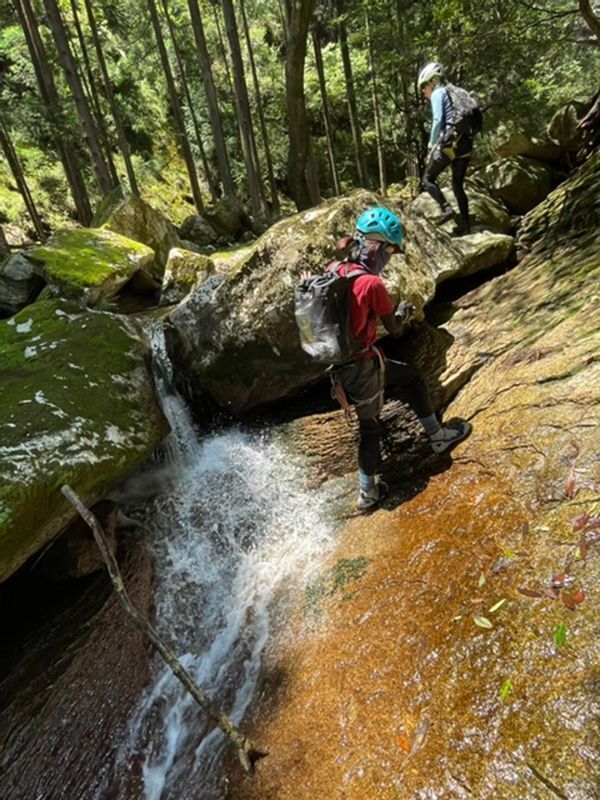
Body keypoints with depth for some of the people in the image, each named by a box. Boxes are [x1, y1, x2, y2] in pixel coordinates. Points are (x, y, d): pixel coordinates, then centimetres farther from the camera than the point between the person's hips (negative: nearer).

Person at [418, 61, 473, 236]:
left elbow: (438, 120, -11)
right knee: (458, 185, 12)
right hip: (466, 142, 8)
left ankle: (446, 209, -17)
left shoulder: (438, 93, 2)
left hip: (450, 141, -8)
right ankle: (465, 224, 8)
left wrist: (431, 145, -3)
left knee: (427, 179, 1)